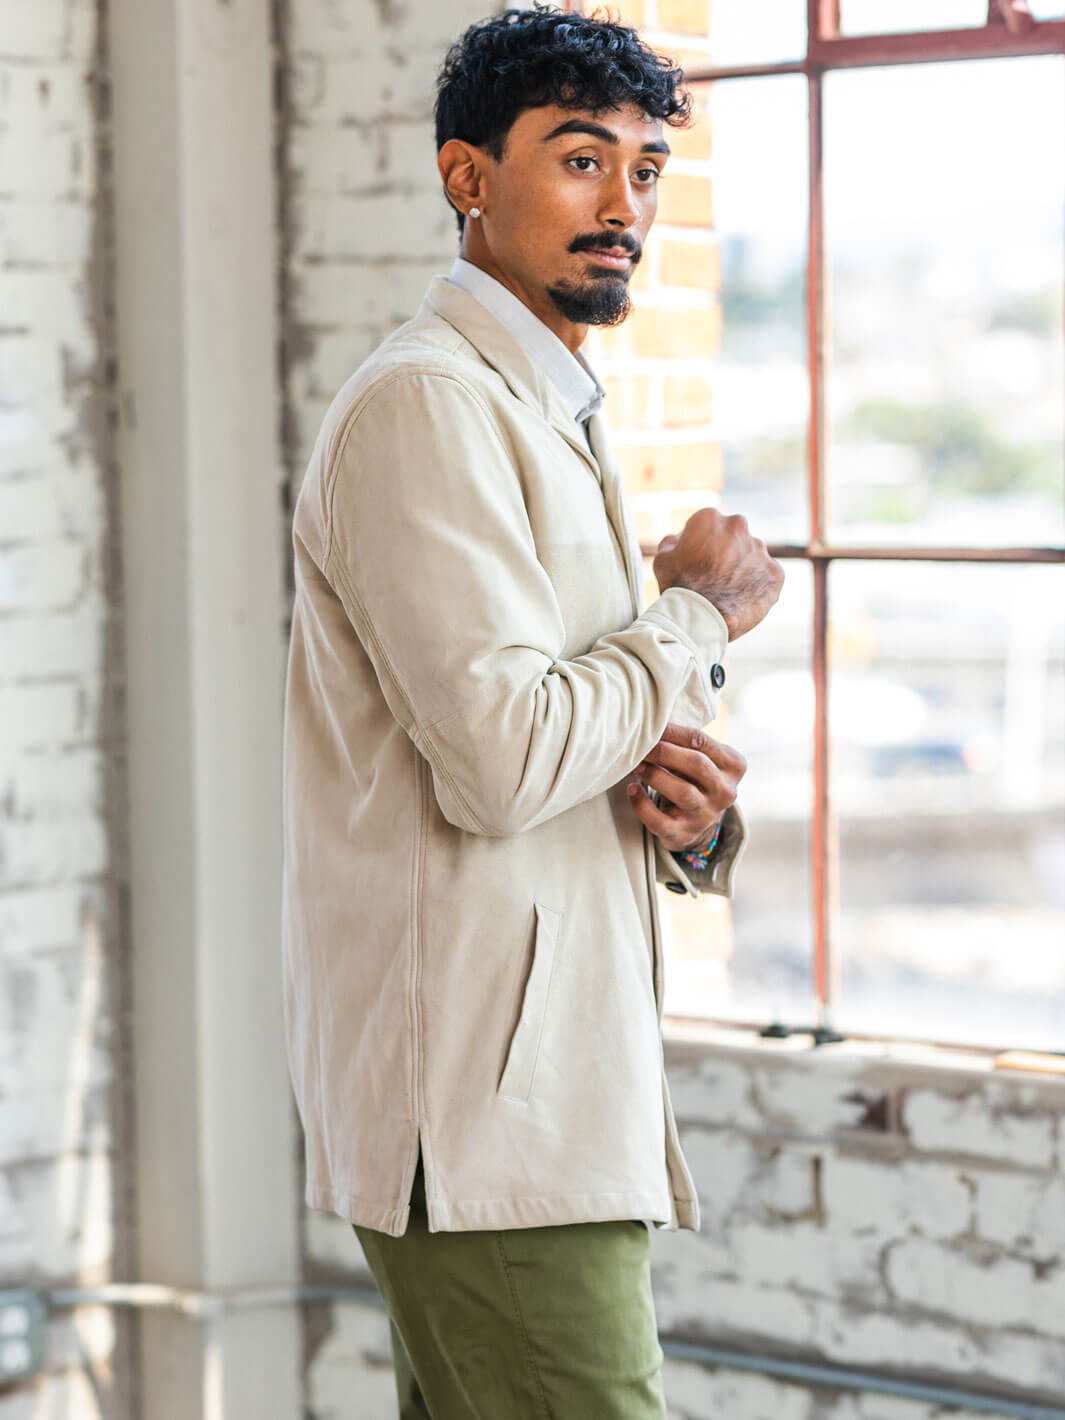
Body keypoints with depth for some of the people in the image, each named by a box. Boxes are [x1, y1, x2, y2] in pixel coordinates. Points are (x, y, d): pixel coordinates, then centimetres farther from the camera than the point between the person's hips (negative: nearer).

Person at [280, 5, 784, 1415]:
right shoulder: (425, 402, -10)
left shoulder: (561, 423, 22)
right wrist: (700, 613, -7)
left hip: (556, 1086, 10)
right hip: (485, 1109, -10)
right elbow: (500, 755, -22)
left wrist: (687, 803, 0)